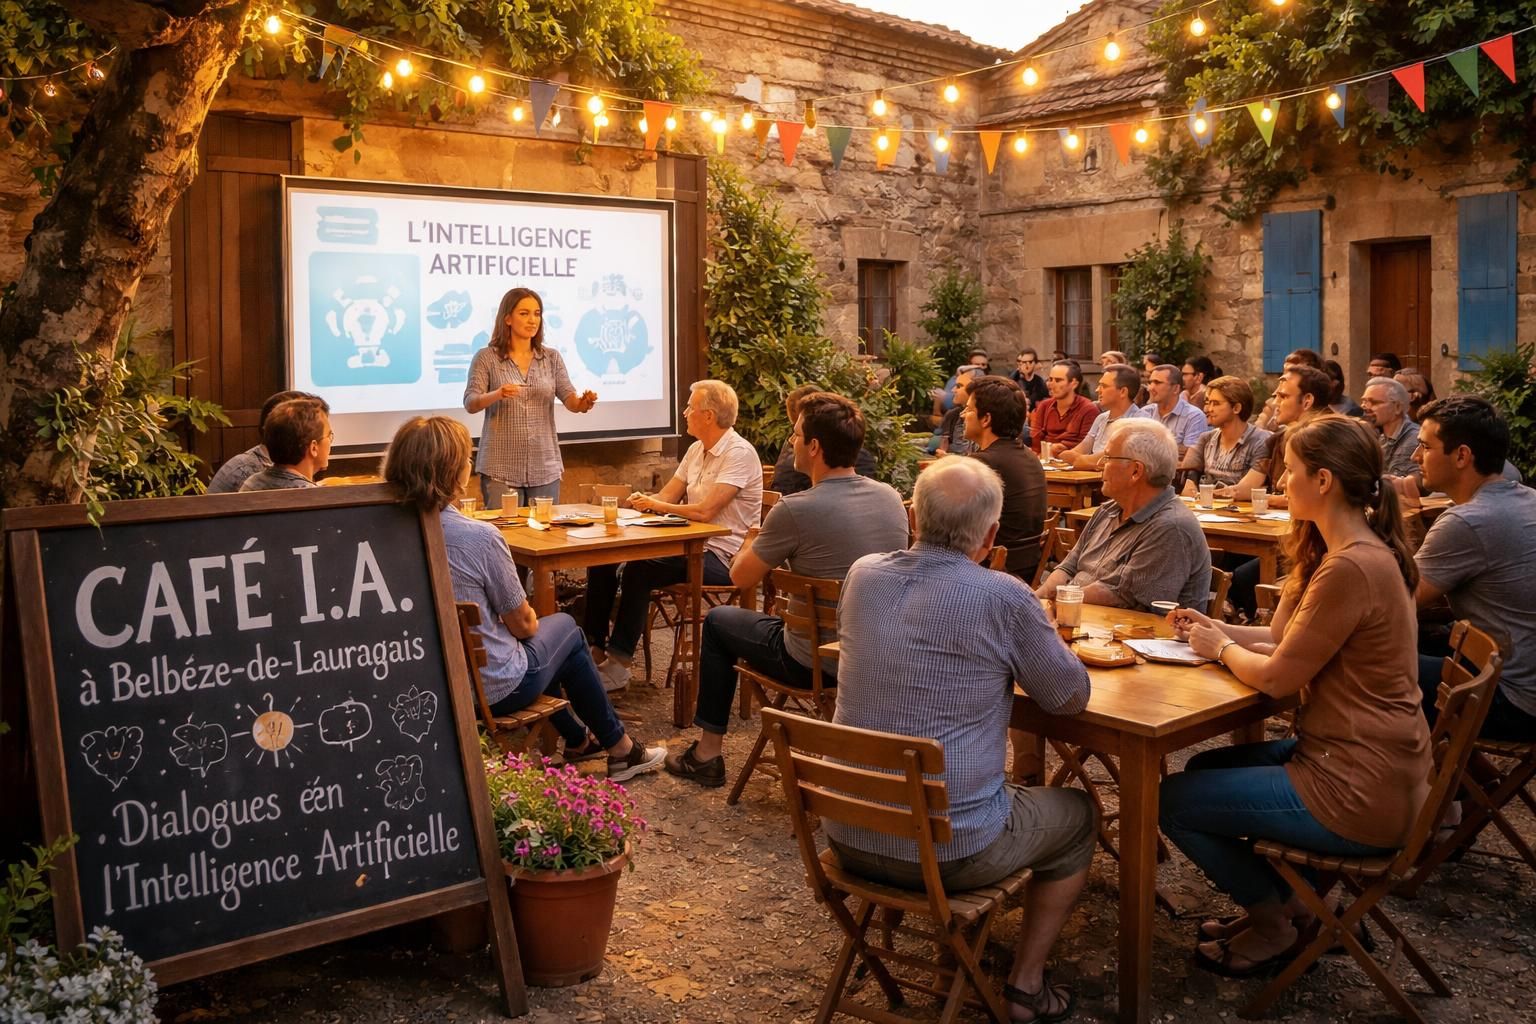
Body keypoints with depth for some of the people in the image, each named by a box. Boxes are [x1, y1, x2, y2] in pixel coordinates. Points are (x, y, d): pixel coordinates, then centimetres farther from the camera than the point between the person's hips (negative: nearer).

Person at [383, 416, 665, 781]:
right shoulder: (480, 537, -26)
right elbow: (522, 624, -13)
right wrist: (527, 619, 10)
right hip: (492, 689, -6)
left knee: (539, 640, 31)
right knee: (565, 628, 22)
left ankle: (578, 741, 45)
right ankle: (620, 749, 33)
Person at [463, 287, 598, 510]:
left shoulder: (552, 358, 7)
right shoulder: (486, 357, -1)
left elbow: (570, 400, -1)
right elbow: (470, 403, -10)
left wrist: (584, 403, -25)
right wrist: (497, 395, -30)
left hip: (546, 467, 3)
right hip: (500, 468, -3)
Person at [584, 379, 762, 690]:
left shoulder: (739, 453, -14)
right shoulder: (696, 450, 15)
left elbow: (704, 511, -22)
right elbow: (667, 495, 16)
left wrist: (655, 505, -9)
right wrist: (644, 501, -7)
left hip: (720, 556, -9)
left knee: (639, 568, -31)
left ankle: (618, 665, -24)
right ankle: (595, 644, 1)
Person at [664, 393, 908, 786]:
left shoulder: (795, 510, -22)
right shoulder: (891, 497, -3)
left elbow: (740, 578, -7)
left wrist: (752, 542, 14)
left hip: (817, 664, -6)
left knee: (719, 620, 19)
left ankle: (707, 754, 25)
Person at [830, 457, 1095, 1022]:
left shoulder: (862, 575, -2)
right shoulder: (1002, 597, -17)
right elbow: (1072, 696, -3)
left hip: (848, 837, 6)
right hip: (950, 849, -5)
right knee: (1077, 813, 23)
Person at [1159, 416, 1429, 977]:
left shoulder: (1352, 568, -26)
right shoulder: (1363, 551, 8)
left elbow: (1276, 677, -20)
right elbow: (1289, 639, 13)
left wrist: (1221, 648, -2)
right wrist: (1220, 630, 5)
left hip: (1360, 791, -10)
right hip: (1365, 759, 10)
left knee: (1174, 800, -2)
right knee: (1204, 768, 21)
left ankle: (1272, 924, 18)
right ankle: (1285, 898, 27)